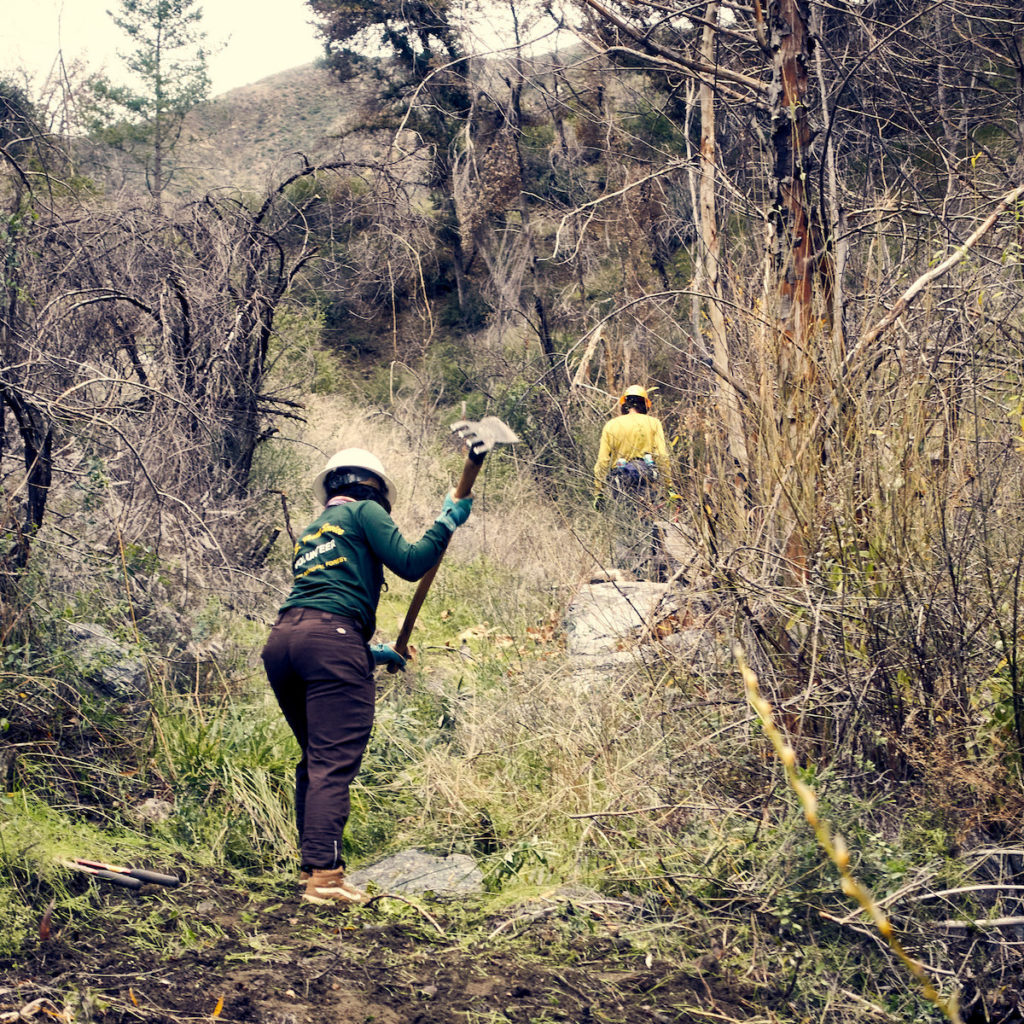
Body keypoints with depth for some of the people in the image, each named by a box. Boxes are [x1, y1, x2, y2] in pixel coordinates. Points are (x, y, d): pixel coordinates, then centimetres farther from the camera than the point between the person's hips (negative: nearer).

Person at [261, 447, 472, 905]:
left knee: (315, 759, 16)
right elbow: (410, 563, 0)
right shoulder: (364, 512, 10)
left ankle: (312, 865, 16)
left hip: (281, 637, 8)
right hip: (332, 637, -8)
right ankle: (324, 875, -19)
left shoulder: (311, 532, 31)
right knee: (334, 762, -12)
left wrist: (368, 652, 37)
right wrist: (446, 521, 12)